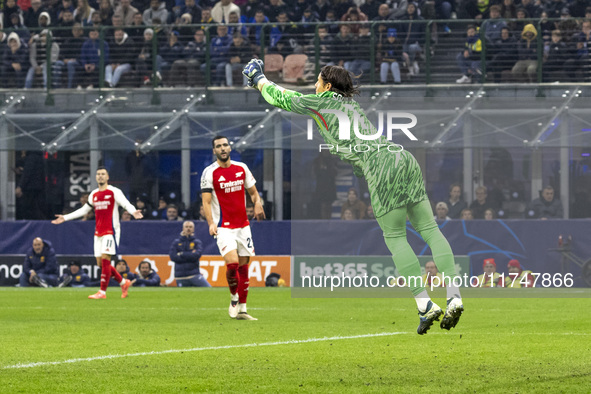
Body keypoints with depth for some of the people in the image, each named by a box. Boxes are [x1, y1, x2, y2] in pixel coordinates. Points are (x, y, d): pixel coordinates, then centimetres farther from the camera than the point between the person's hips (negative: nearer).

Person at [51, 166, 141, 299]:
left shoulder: (114, 192, -4)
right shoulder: (94, 194, 15)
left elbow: (126, 204, -14)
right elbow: (84, 210, 26)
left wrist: (133, 212, -37)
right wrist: (65, 218, 27)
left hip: (110, 231, -7)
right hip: (98, 232, 7)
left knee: (105, 259, -15)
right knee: (100, 263, 3)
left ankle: (102, 292, -13)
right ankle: (124, 283, 19)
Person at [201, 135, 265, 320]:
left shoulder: (241, 168, 8)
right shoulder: (210, 173, -5)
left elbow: (253, 191, 16)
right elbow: (206, 201, -8)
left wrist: (257, 203, -7)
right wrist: (211, 223, -23)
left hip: (243, 225, 5)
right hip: (224, 227, -5)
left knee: (243, 266, 5)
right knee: (232, 263, -21)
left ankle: (242, 309, 13)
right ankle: (234, 298, 5)